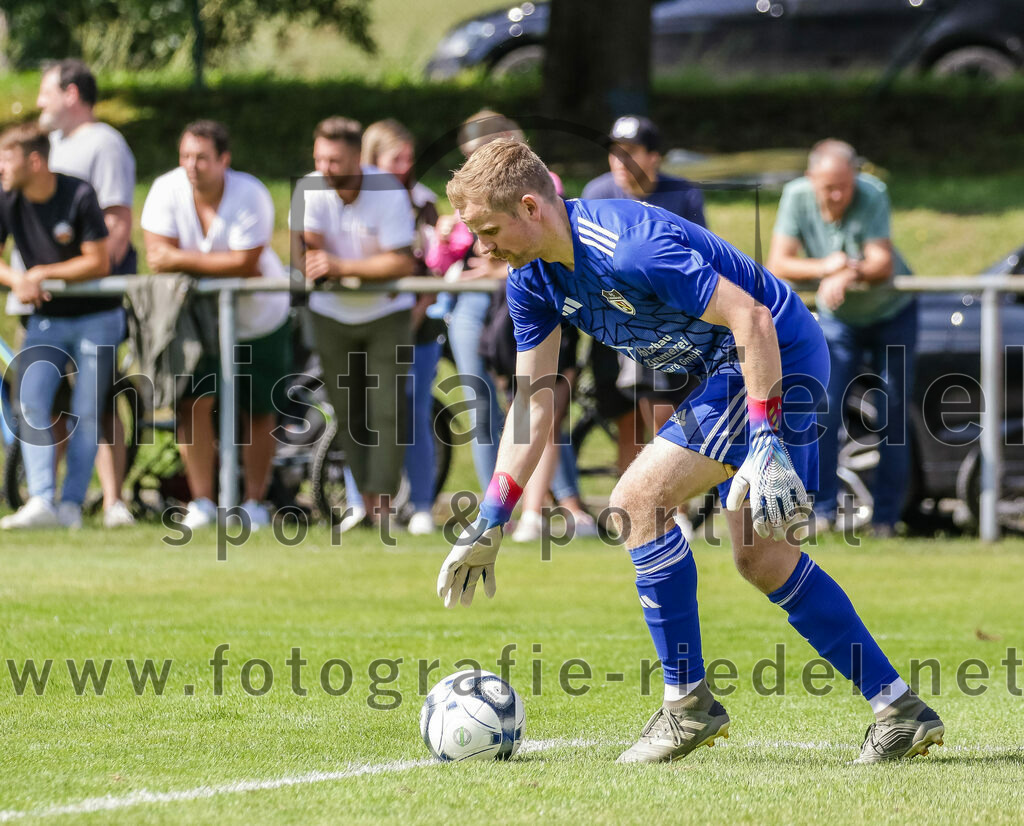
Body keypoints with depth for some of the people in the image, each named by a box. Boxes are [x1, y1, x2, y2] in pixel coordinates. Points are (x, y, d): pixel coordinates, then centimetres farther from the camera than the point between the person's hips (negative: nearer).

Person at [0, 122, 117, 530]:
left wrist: (43, 274, -16)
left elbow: (98, 263, -16)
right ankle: (41, 503, -20)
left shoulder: (79, 196, -16)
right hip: (45, 320, 3)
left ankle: (71, 505, -1)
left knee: (86, 413, -5)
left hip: (95, 317, -3)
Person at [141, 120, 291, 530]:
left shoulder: (249, 195, -23)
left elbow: (245, 263, -28)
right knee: (193, 402, -13)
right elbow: (157, 257, -19)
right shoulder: (167, 190, -16)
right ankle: (201, 502, -4)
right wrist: (223, 265, -26)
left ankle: (254, 501, 20)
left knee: (258, 411, 5)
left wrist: (182, 259, -28)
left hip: (259, 315, -1)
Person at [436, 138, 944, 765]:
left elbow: (751, 318, -28)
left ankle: (688, 703, -6)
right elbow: (533, 401, 8)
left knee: (638, 501, -16)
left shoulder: (629, 248, -29)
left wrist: (765, 444, -31)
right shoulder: (533, 280, 1)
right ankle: (899, 708, 13)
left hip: (780, 357, -10)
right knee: (762, 557, 10)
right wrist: (489, 525, 4)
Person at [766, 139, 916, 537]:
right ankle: (823, 509, -7)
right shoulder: (796, 197, -20)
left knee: (893, 413, -2)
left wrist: (848, 275, -54)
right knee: (824, 409, -11)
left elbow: (883, 263, -34)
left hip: (892, 313, -2)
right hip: (837, 319, 2)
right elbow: (777, 265, -22)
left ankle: (886, 515, 4)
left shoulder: (872, 195, -28)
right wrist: (823, 268, -40)